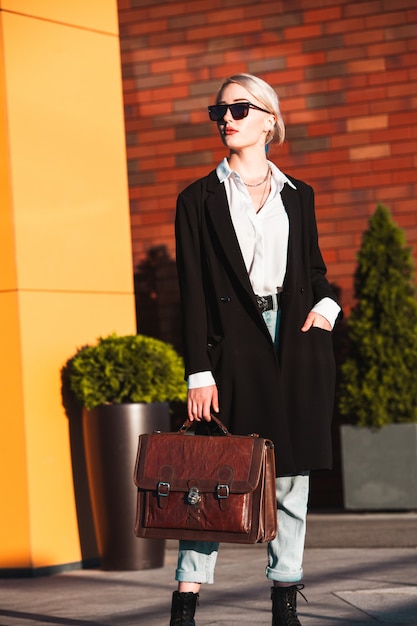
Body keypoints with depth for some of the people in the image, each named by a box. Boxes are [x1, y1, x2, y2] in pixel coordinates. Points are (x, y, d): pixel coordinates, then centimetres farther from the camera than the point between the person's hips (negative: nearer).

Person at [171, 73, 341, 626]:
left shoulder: (297, 195, 14)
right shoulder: (199, 200, 5)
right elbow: (192, 291, -1)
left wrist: (327, 303, -3)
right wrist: (199, 372, -8)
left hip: (298, 343, 3)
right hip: (234, 346, -3)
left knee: (292, 475, 5)